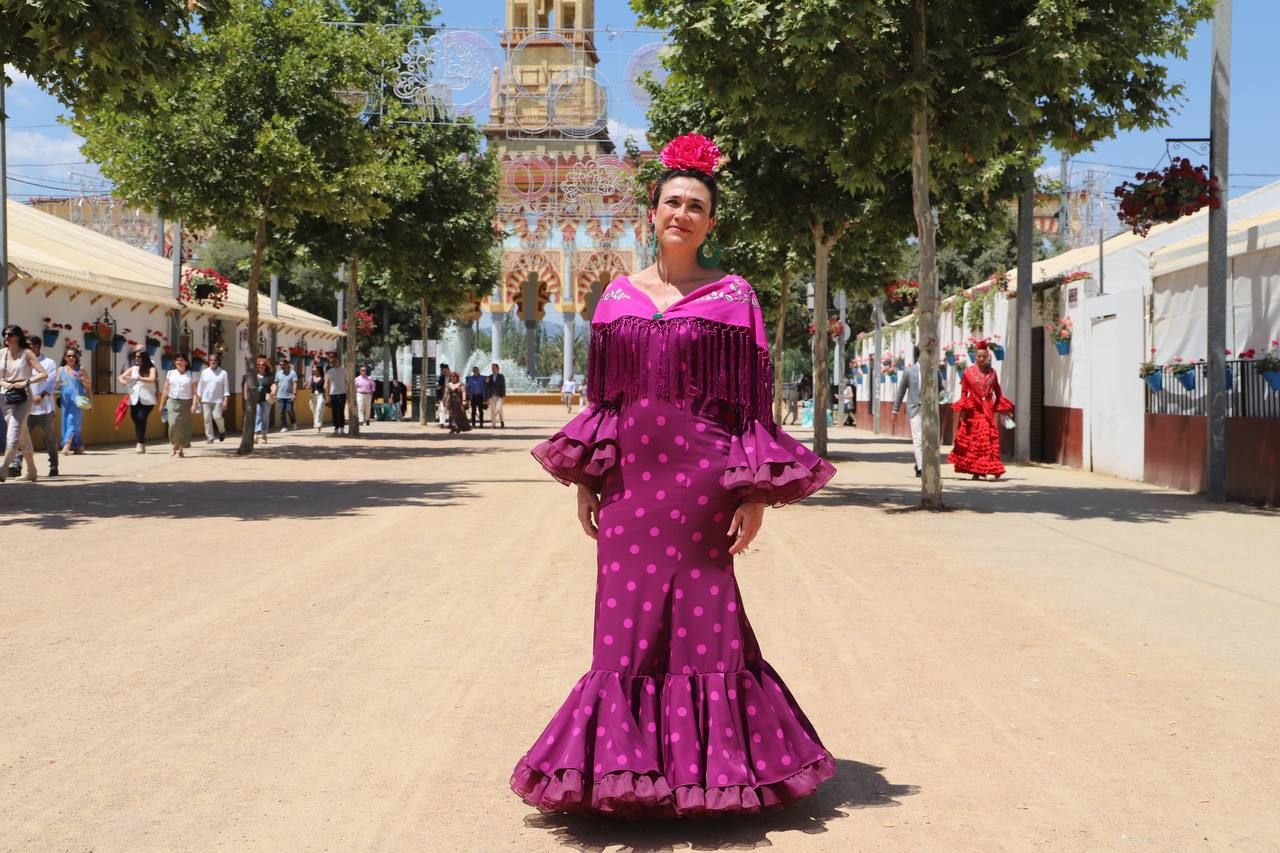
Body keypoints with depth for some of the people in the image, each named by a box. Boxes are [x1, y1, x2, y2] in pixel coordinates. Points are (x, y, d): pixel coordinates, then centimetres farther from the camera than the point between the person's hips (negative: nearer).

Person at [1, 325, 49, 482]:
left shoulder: (26, 353, -3)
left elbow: (44, 374, -8)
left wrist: (26, 382, -18)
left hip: (23, 397, -4)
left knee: (13, 433, -17)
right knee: (22, 435, 12)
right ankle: (31, 471, 22)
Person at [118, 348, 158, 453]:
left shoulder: (150, 369, 2)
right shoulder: (133, 369, 14)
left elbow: (152, 379, -15)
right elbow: (121, 377, 12)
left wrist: (138, 378, -21)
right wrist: (122, 381, -12)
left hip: (147, 399, -4)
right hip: (134, 398, 4)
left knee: (141, 418, -17)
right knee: (135, 419, 3)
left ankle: (141, 442, -9)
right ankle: (142, 442, 18)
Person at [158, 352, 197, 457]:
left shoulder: (191, 375, 4)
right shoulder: (170, 373, 10)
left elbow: (194, 392, 1)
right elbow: (165, 390, 13)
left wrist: (194, 405, -11)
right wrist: (162, 405, 11)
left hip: (186, 403, -1)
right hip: (172, 402, 1)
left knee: (184, 427, -1)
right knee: (173, 424, -17)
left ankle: (181, 449, 13)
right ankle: (173, 444, 4)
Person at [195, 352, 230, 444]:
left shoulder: (223, 373, 1)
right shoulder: (204, 372, 8)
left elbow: (226, 388, 0)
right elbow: (200, 386, 12)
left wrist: (225, 401, -8)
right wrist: (198, 399, 9)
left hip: (218, 399, -3)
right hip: (206, 399, 3)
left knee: (217, 416, -13)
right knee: (207, 418, 0)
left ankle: (222, 431, 15)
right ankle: (210, 437, 9)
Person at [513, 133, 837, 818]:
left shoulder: (732, 297, 2)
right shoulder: (618, 295, 11)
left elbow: (754, 401, -2)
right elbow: (601, 395, 13)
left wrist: (756, 492, -8)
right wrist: (584, 479, 7)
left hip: (701, 479, -3)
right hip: (630, 478, 3)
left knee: (700, 620, 2)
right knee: (628, 620, 5)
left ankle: (703, 759, 16)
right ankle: (626, 760, 16)